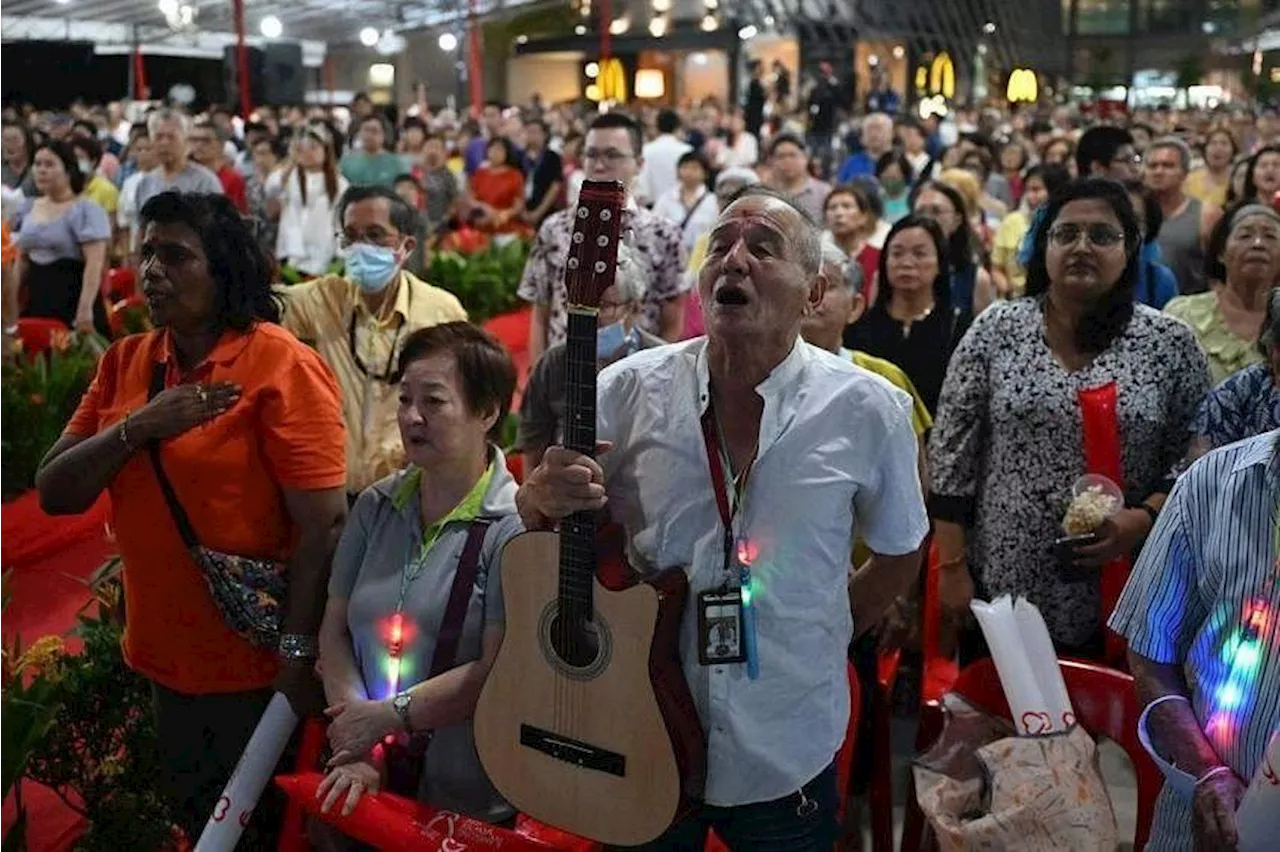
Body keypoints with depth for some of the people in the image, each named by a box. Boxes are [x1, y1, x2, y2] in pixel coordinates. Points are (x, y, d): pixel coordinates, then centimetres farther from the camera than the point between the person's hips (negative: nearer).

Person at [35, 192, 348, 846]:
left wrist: (299, 654, -23)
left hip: (257, 666, -6)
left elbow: (323, 525, -20)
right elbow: (54, 495, -2)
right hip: (165, 660, 6)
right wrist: (137, 427, -18)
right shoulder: (124, 363, 2)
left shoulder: (282, 367, -17)